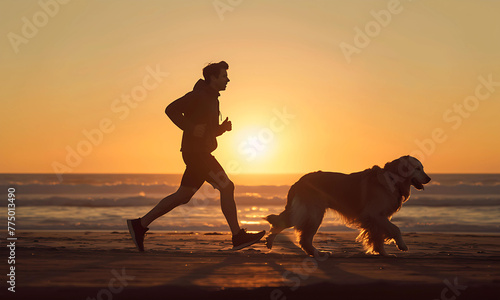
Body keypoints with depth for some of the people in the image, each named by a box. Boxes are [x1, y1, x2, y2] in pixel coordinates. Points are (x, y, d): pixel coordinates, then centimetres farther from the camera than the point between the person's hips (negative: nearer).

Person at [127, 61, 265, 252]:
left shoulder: (212, 99, 20)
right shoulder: (198, 96, -10)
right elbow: (171, 109, -16)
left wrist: (223, 127, 7)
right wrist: (190, 128, -22)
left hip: (201, 153, 10)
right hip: (195, 152, -10)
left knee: (183, 196, 10)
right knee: (226, 187, -10)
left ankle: (140, 225, 14)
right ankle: (238, 236, -6)